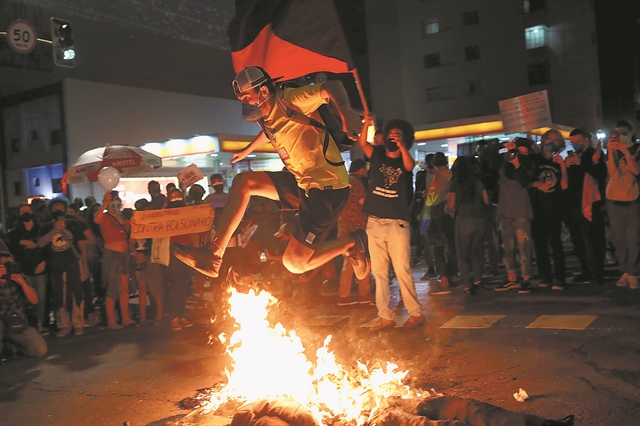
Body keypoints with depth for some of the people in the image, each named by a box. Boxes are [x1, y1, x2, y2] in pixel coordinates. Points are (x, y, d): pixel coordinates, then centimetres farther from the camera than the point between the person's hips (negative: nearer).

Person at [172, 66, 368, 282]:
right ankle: (213, 255, 4)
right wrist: (246, 151, 50)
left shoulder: (290, 101, -16)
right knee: (243, 182, 4)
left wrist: (345, 110, -50)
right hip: (302, 181, 9)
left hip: (327, 186, -9)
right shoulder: (267, 117, 9)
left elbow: (332, 86, -29)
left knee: (295, 263, -9)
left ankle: (352, 242, 12)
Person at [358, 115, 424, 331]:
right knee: (379, 272, 5)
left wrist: (401, 147, -32)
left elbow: (410, 166, -18)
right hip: (374, 223, 3)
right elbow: (362, 144, -6)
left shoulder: (404, 160, 5)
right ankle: (385, 316, 11)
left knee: (402, 270, -6)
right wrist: (367, 124, -22)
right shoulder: (377, 155, 11)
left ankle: (416, 313, 4)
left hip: (397, 224, -3)